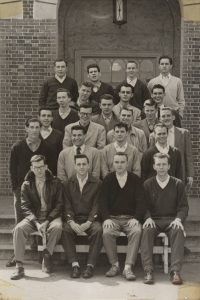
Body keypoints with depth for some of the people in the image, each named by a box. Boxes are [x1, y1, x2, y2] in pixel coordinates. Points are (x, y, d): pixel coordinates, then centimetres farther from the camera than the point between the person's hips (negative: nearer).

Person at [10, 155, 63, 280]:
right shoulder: (26, 185, 6)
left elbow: (59, 204, -1)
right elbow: (25, 207, 0)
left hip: (51, 216, -1)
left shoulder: (55, 183, 2)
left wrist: (47, 222, -15)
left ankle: (47, 257, -16)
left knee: (57, 227, -35)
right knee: (19, 228, -27)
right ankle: (19, 267, -25)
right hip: (33, 218, 1)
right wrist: (36, 223, -17)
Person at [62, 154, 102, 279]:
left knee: (98, 230, -32)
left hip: (90, 219, -1)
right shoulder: (69, 183, 11)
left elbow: (96, 206, -2)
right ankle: (75, 264, -26)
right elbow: (67, 205, 4)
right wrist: (71, 222, -15)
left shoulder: (97, 183, 6)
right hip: (74, 218, 1)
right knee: (65, 229, -30)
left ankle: (90, 265, -26)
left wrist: (88, 223, -17)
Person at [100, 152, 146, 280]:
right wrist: (106, 218, -15)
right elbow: (103, 202, 2)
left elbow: (141, 202, 1)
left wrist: (136, 218, -15)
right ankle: (115, 265, -14)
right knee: (107, 232, -30)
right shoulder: (108, 180, 8)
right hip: (112, 218, 1)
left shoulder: (135, 180, 6)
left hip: (131, 218, 0)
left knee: (137, 231, -32)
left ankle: (128, 267, -30)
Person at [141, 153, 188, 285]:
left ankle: (175, 271, -35)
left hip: (172, 220, 0)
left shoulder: (178, 184, 9)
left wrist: (178, 219, -14)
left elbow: (184, 206, 5)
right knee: (146, 231, -34)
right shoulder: (148, 184, 10)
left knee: (179, 231, -34)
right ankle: (148, 271, -35)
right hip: (154, 220, 0)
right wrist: (148, 218, -14)